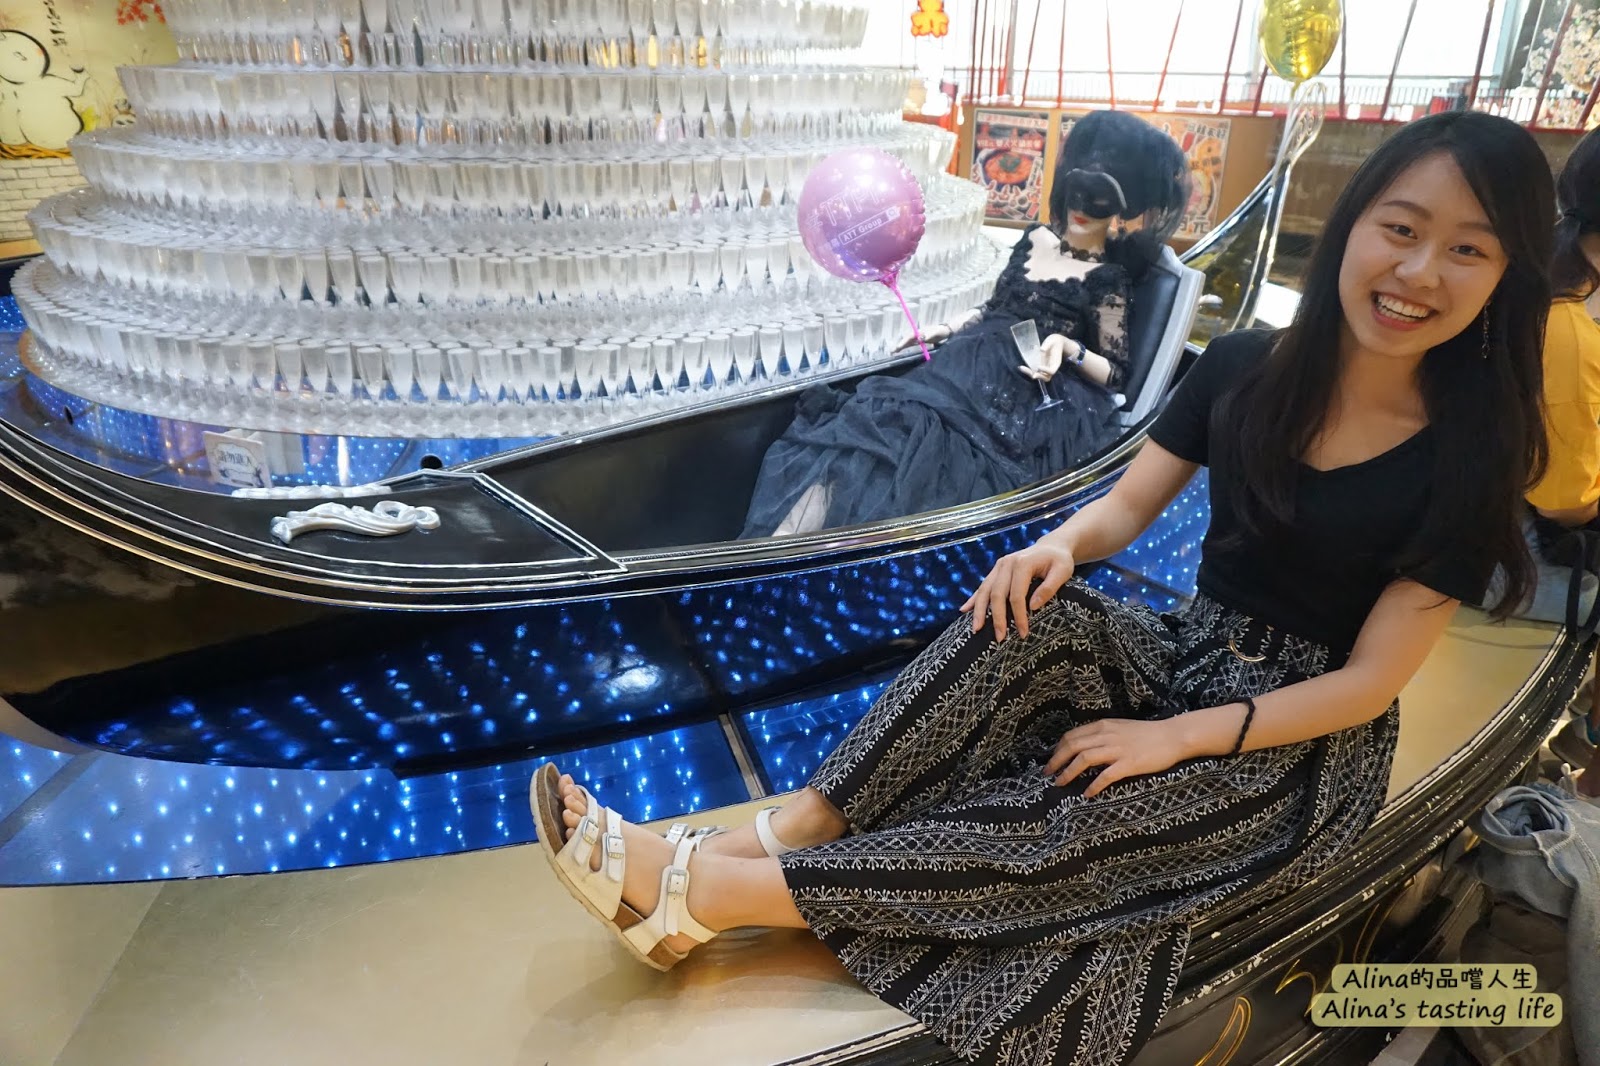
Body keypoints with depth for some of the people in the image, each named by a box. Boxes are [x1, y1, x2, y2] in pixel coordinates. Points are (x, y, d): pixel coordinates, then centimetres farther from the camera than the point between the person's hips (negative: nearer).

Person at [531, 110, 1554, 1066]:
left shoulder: (1471, 455, -15)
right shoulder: (1244, 370, -4)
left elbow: (1370, 680, -15)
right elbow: (1125, 505, 0)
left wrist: (1175, 738, -23)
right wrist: (1057, 547, -24)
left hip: (1303, 744, -3)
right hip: (1189, 656, 4)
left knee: (1073, 828, -29)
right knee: (1035, 618, -29)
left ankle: (703, 895, -31)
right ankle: (778, 833, -32)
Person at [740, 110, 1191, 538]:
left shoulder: (1108, 277, 0)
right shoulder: (1036, 238, 16)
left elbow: (1114, 373, 1)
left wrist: (1068, 347, -16)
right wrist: (946, 329, 15)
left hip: (1025, 398, -6)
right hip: (968, 365, 6)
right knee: (868, 416, -22)